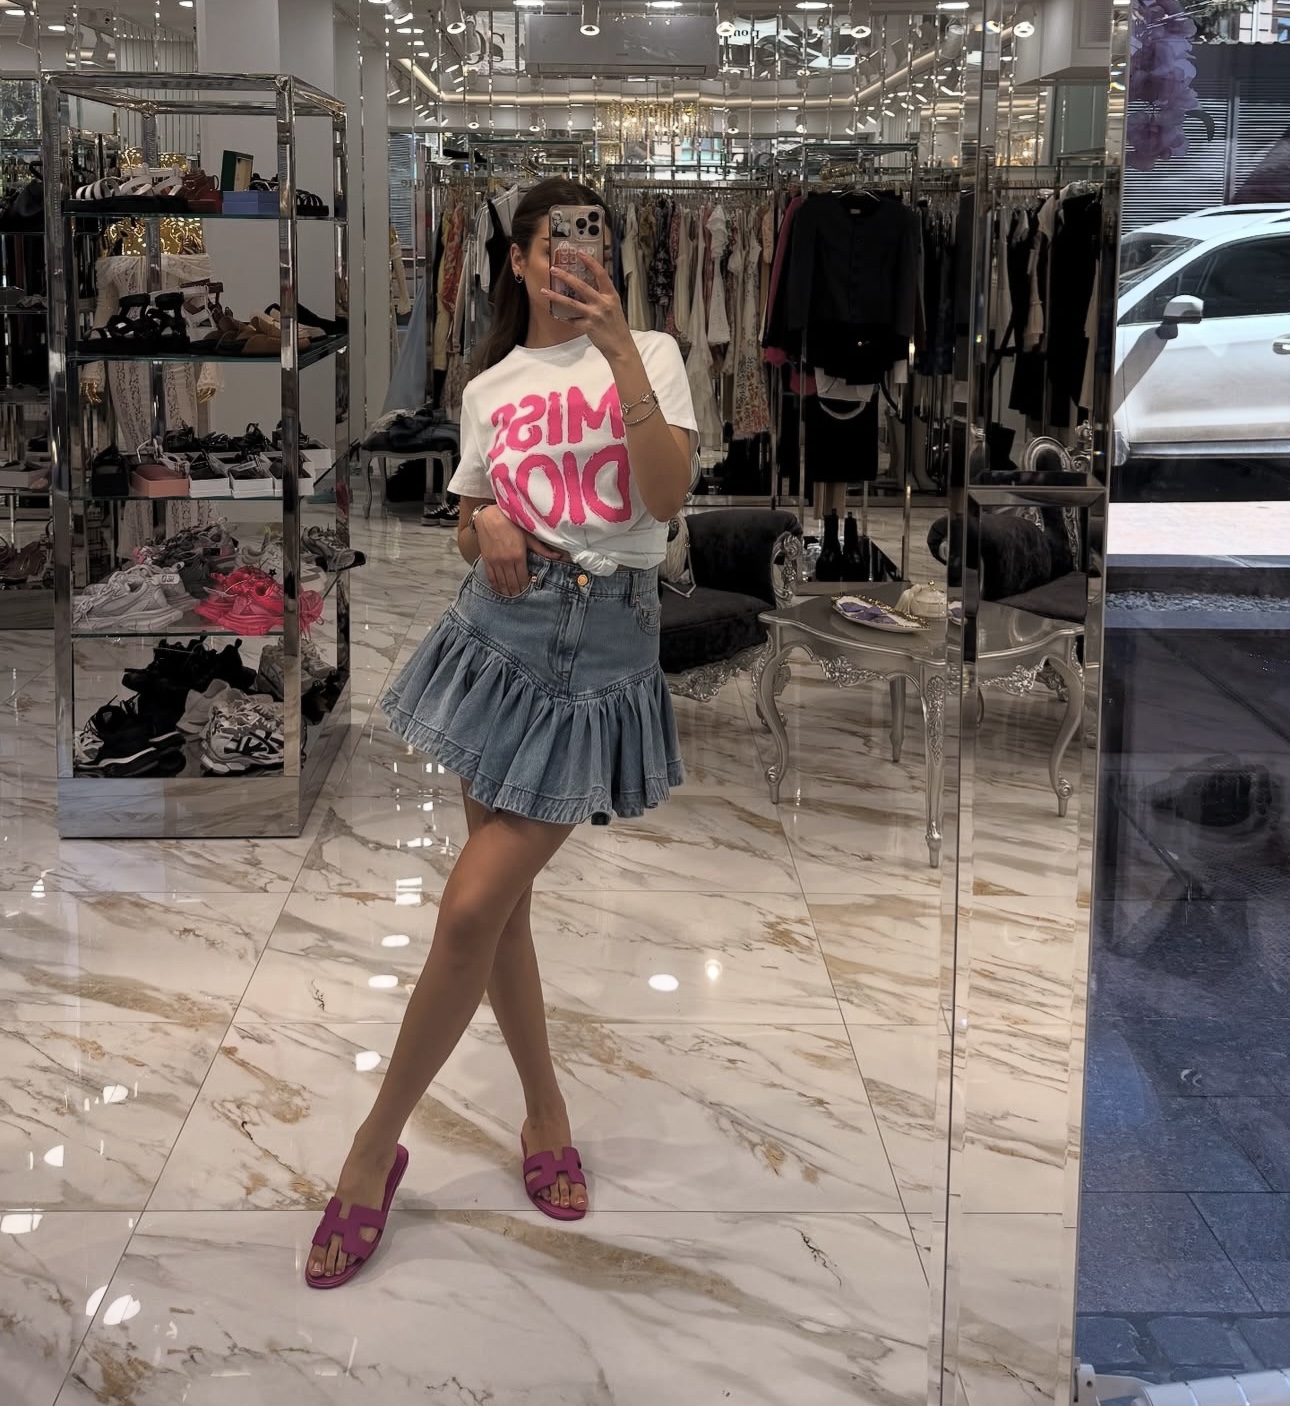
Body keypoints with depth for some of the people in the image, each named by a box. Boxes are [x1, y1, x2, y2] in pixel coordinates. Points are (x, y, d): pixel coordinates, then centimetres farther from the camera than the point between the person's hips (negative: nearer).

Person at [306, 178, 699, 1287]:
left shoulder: (651, 355, 1)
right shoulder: (491, 390, 10)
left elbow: (667, 498, -15)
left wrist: (619, 347, -21)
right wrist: (487, 528, -6)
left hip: (608, 644, -4)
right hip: (504, 628, 4)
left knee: (474, 906, -8)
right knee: (497, 901, 7)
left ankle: (375, 1150, 7)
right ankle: (546, 1112, 29)